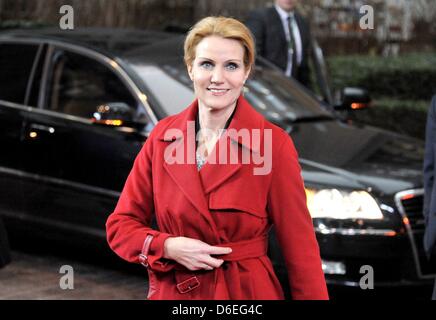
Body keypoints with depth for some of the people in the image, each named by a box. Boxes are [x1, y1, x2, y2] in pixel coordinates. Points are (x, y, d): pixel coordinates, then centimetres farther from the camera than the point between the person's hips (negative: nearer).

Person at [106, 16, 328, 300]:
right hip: (172, 292, 3)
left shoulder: (273, 143, -11)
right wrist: (168, 247, -14)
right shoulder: (163, 137, -2)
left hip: (247, 291, -3)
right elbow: (121, 224, 2)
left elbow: (301, 250, -8)